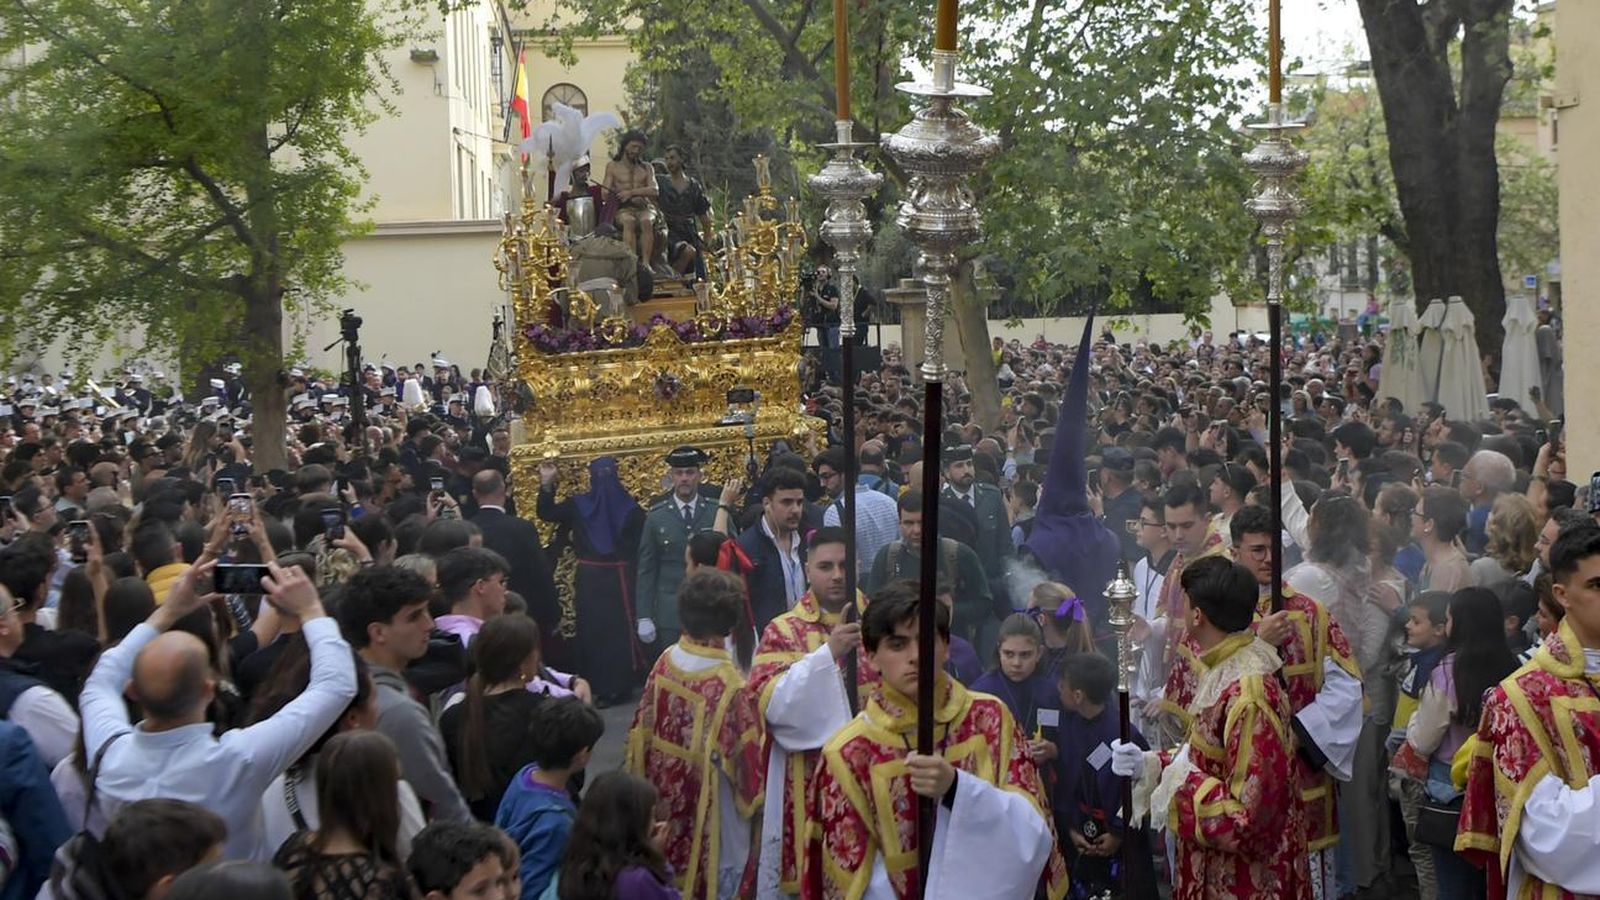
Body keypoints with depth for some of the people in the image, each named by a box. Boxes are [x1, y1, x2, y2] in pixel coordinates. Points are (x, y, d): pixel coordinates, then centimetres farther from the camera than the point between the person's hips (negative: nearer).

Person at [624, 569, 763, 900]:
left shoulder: (665, 663, -9)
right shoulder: (730, 686, -26)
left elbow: (641, 733, 3)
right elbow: (747, 759, -18)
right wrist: (752, 799, 1)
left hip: (665, 806, 6)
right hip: (711, 813, -6)